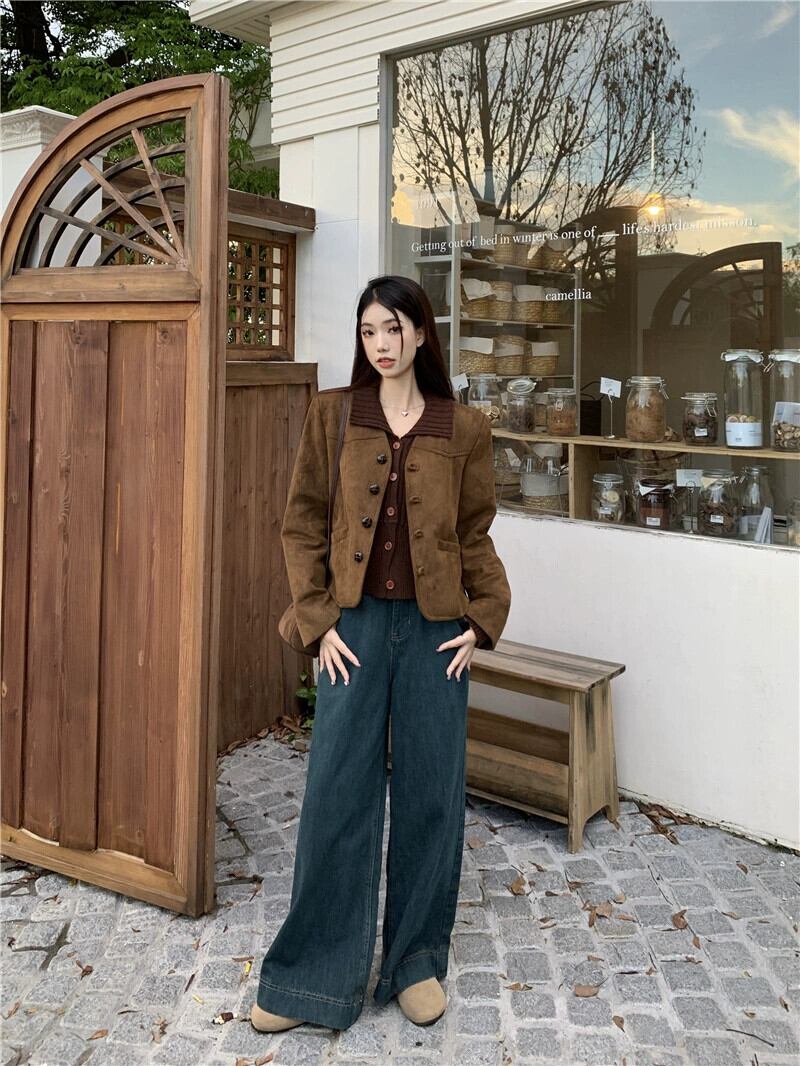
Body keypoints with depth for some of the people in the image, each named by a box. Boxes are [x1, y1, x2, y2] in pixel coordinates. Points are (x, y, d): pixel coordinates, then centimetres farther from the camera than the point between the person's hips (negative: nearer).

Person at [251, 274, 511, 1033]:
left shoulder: (464, 428, 2)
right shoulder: (332, 414, 1)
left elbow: (476, 536, 7)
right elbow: (301, 524, 1)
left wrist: (484, 620, -2)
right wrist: (319, 621, -5)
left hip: (436, 630, 1)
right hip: (355, 625, 0)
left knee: (429, 795, 9)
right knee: (336, 794, 4)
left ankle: (417, 960, 29)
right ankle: (313, 972, 20)